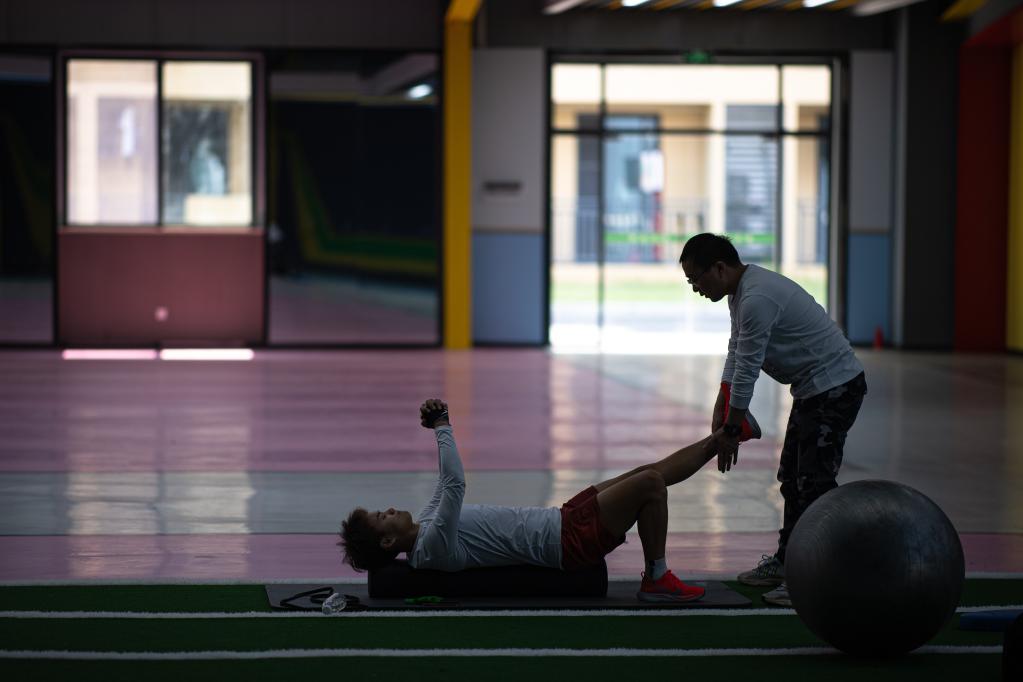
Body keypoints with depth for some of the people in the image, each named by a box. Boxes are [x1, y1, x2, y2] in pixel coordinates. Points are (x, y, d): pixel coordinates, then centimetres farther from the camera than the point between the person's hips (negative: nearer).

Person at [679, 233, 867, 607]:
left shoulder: (757, 299, -25)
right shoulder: (741, 292, 9)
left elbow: (748, 369, -21)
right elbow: (736, 355, 15)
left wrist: (731, 430, -13)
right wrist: (720, 411, 9)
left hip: (835, 388, -11)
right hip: (813, 388, 11)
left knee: (814, 482, -11)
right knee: (792, 477, 17)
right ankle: (787, 562, 27)